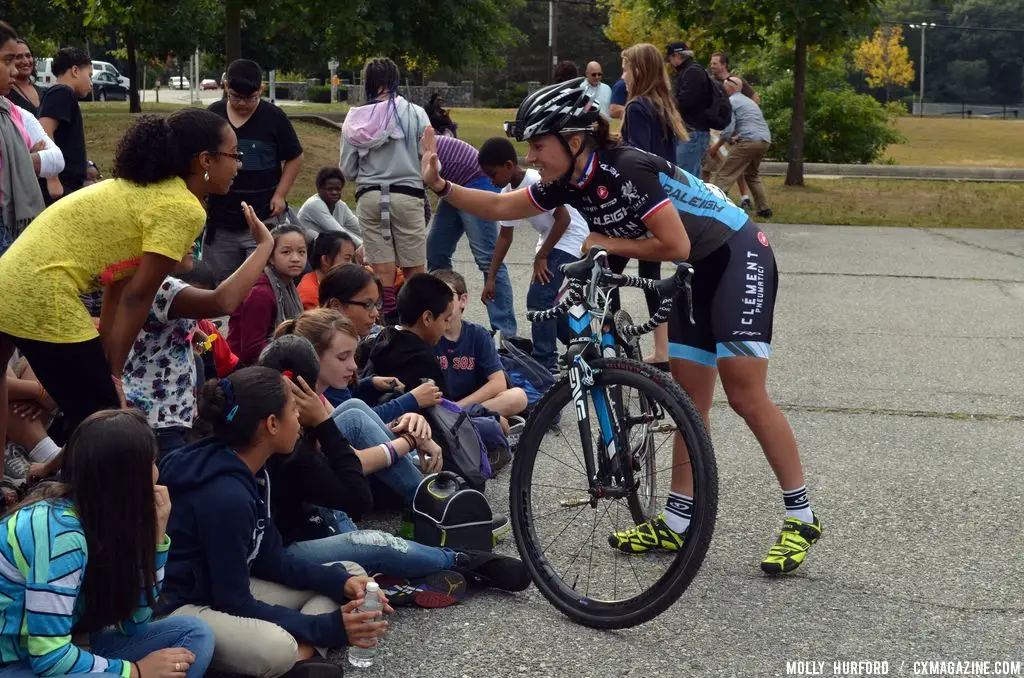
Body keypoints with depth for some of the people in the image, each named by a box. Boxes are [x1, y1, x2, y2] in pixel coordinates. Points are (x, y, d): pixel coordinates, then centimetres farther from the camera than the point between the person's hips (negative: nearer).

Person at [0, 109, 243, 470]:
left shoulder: (152, 188, 15)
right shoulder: (183, 209, -14)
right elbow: (136, 297, -12)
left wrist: (103, 364, 12)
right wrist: (112, 373, -3)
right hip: (43, 296, -9)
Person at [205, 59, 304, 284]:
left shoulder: (274, 117, -5)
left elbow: (294, 158, 3)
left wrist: (280, 195, -6)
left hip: (263, 220, -3)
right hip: (220, 222, 3)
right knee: (217, 282, 11)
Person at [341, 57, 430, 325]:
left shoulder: (354, 119, 2)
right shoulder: (415, 114, -4)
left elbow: (347, 171, 5)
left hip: (369, 197, 2)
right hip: (407, 195, -2)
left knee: (383, 272, 6)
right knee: (414, 272, 5)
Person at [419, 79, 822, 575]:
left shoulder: (627, 170, -27)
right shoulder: (571, 184, -3)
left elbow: (675, 246, -26)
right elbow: (501, 208, 8)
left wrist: (608, 244, -15)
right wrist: (439, 185, -3)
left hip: (737, 258, -8)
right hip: (695, 273, 9)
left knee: (745, 394, -12)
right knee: (689, 401, 8)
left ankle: (801, 517, -3)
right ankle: (677, 523, 12)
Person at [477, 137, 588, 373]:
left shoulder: (537, 182, -23)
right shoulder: (507, 194, 1)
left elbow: (563, 218, -24)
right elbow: (505, 236, 7)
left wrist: (541, 256, -18)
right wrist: (491, 279, 6)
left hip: (570, 239, -9)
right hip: (549, 241, 9)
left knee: (538, 298, -15)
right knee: (543, 301, 12)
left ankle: (546, 364, -7)